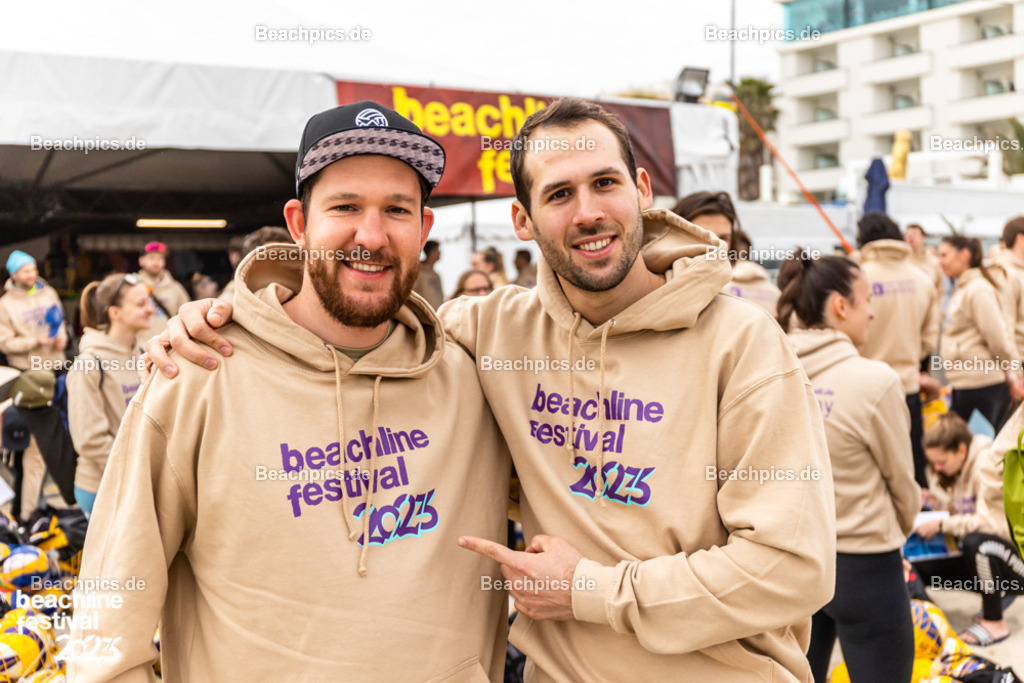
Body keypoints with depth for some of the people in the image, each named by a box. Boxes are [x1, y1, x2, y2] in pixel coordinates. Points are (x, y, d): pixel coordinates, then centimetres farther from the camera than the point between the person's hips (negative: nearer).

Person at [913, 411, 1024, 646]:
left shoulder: (988, 465, -21)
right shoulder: (956, 469, 4)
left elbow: (992, 521, -28)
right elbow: (959, 510, 7)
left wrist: (942, 524, -26)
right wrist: (936, 502, -12)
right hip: (982, 555, 9)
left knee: (976, 542, -40)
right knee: (920, 567, -9)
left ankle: (994, 622, -18)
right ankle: (997, 595, 10)